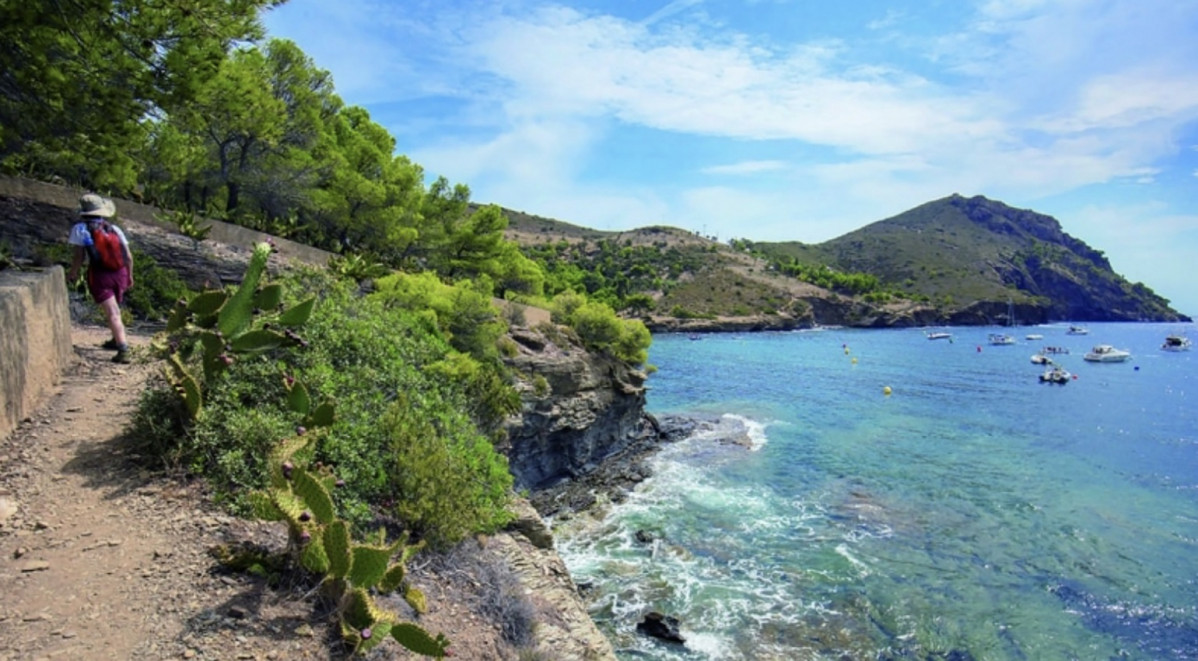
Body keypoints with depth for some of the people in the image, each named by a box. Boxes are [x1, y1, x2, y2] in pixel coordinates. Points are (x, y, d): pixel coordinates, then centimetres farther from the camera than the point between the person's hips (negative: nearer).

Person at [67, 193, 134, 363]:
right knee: (115, 309, 26)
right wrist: (130, 276, 19)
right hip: (119, 273, 5)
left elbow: (79, 256, -5)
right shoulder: (114, 229, 7)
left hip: (99, 275, -4)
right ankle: (117, 340, 39)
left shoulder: (81, 229, -3)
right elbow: (128, 256, 6)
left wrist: (73, 274, 11)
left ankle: (123, 349, -19)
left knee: (112, 314, -9)